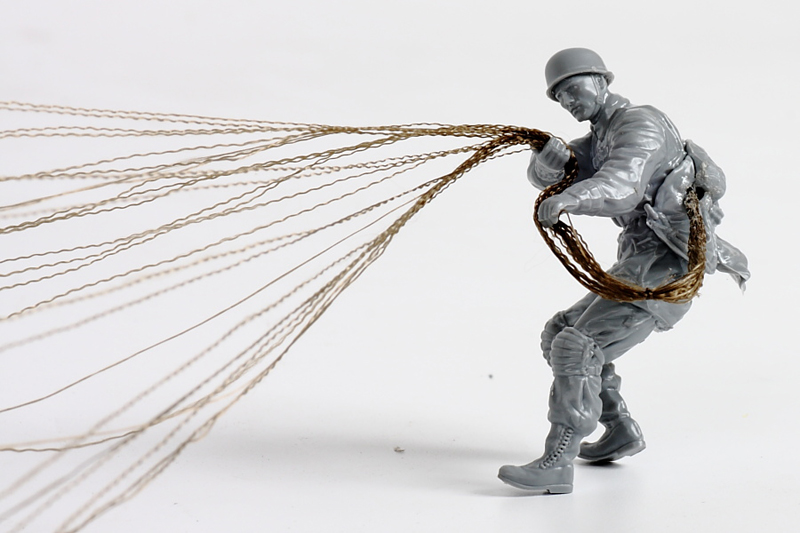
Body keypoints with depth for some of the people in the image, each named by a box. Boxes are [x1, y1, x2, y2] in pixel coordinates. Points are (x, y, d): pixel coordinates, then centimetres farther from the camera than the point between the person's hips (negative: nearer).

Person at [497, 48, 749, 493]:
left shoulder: (638, 124, -10)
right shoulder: (601, 139, 21)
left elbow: (621, 187, -30)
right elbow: (544, 176, 9)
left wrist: (568, 199, -50)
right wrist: (551, 156, -17)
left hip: (663, 268, -10)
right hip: (639, 265, 10)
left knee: (577, 348, -20)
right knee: (560, 336, 15)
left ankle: (557, 465, -24)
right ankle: (621, 431, 21)